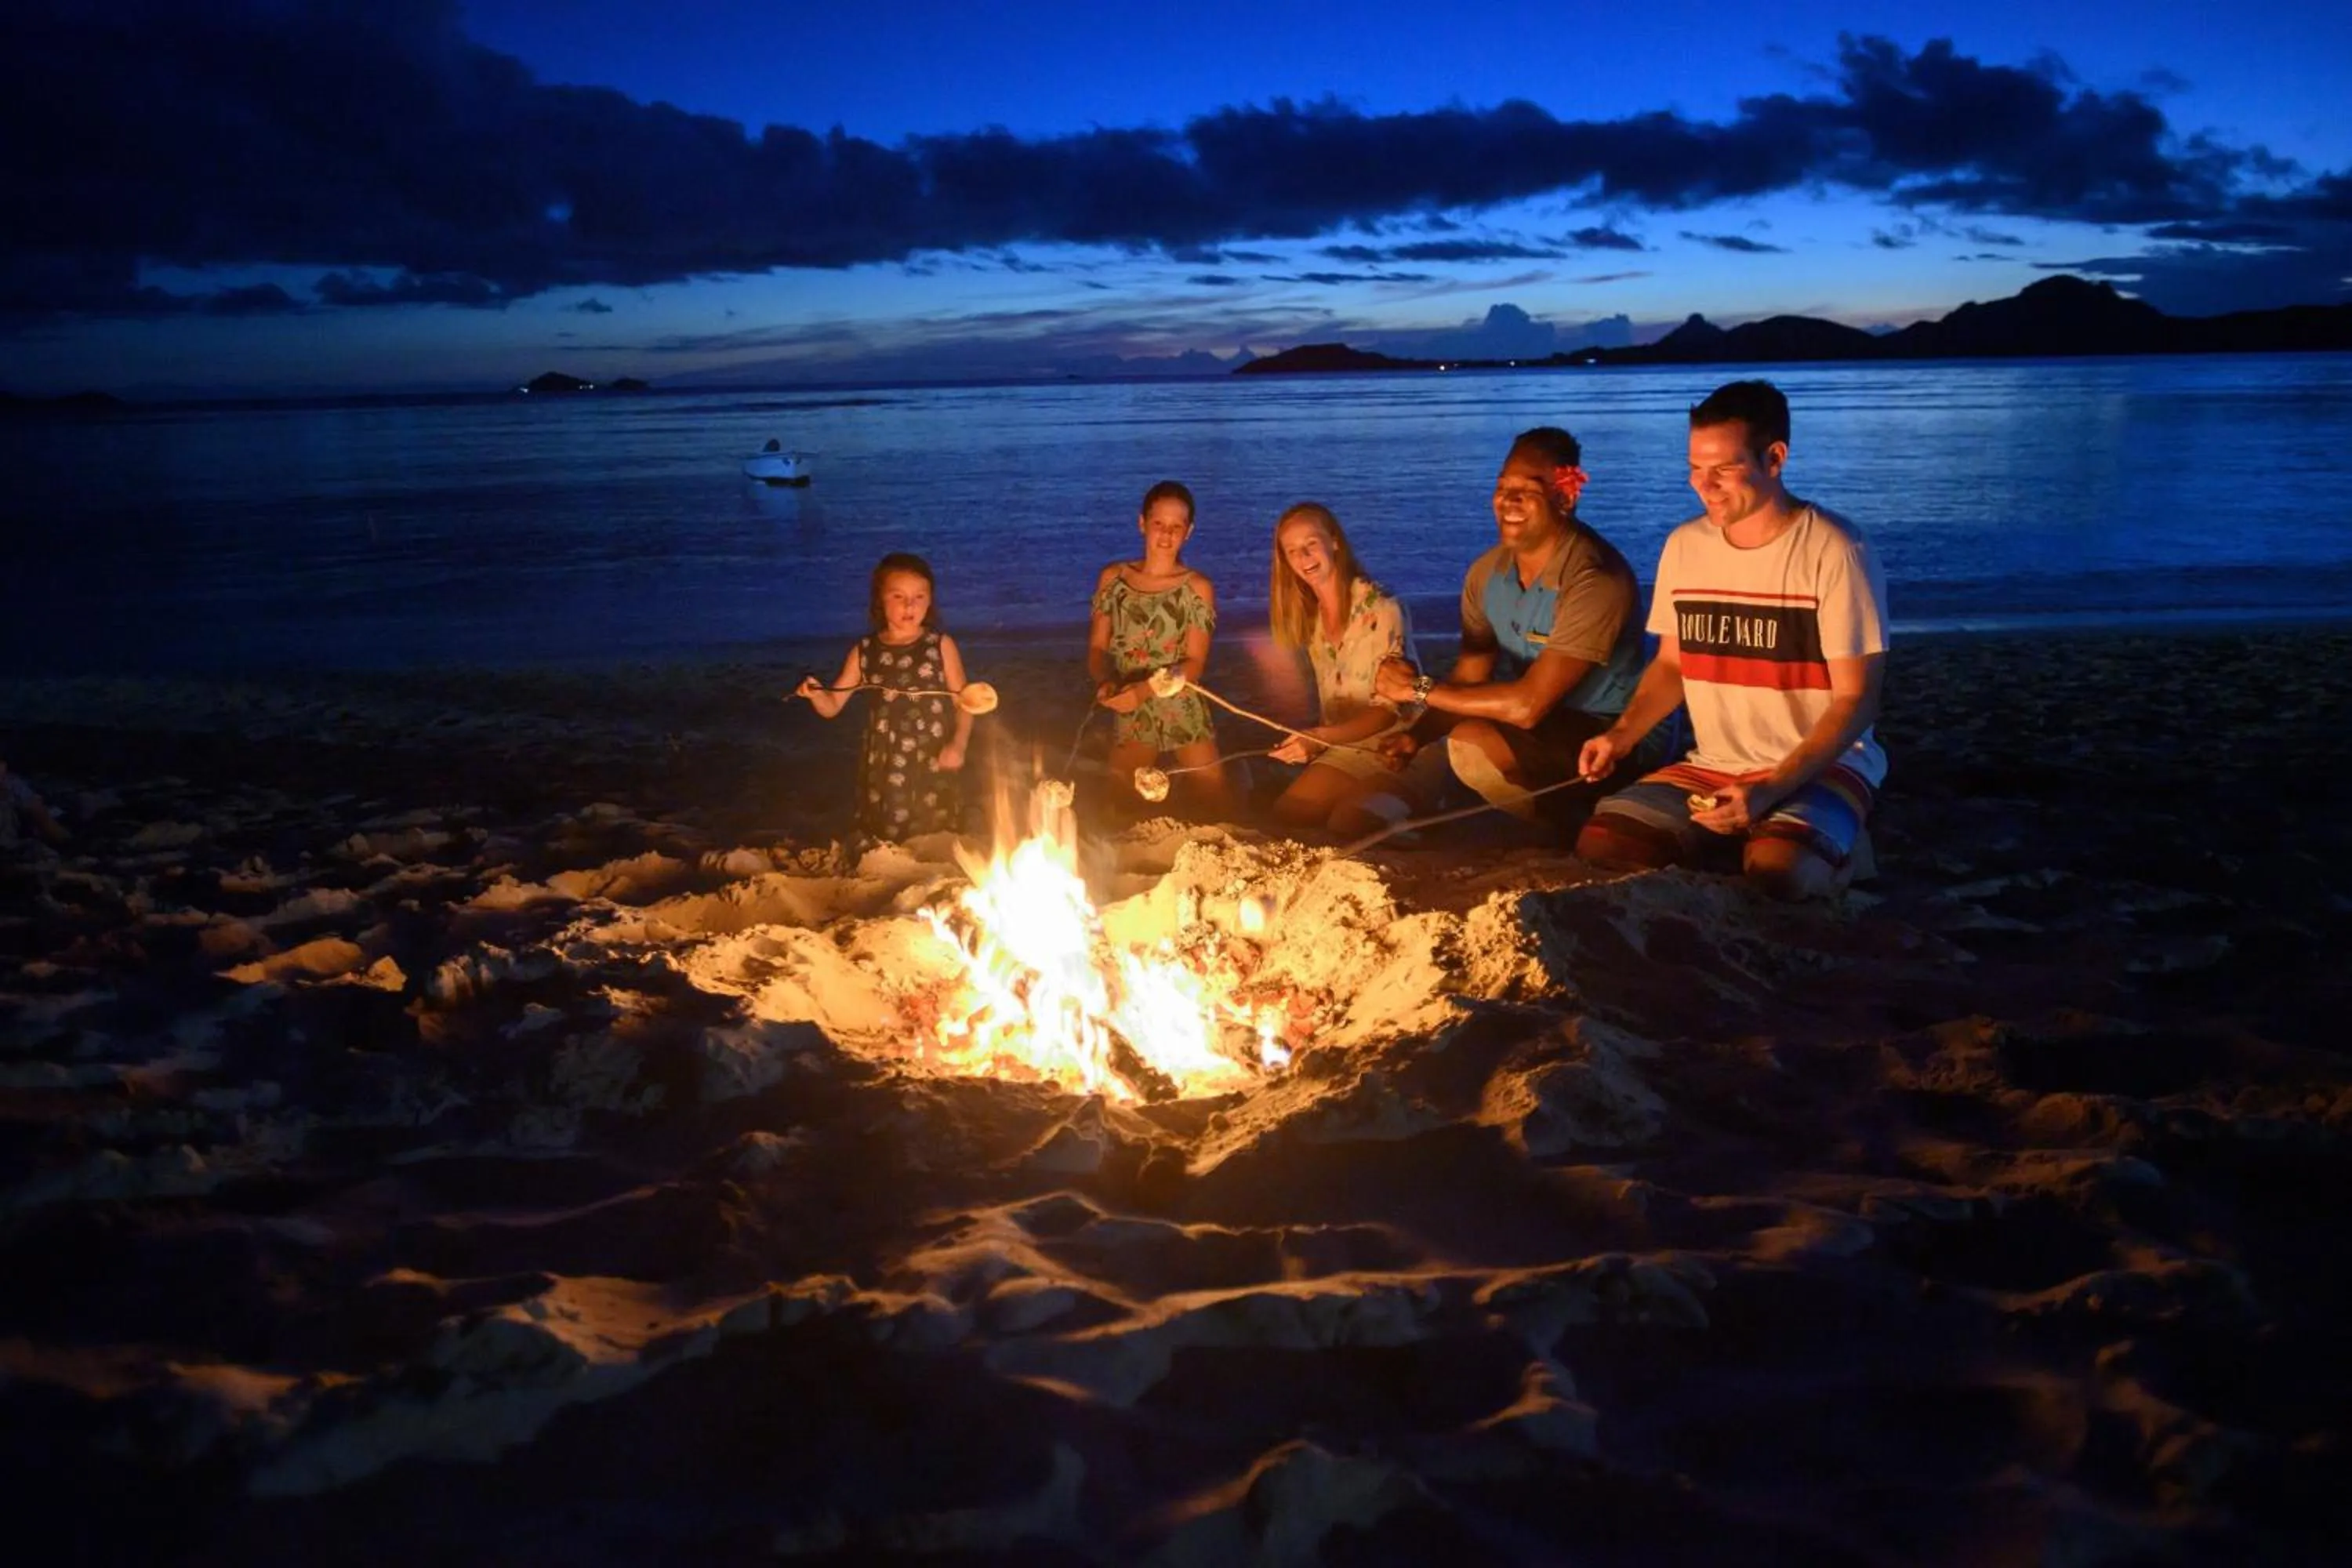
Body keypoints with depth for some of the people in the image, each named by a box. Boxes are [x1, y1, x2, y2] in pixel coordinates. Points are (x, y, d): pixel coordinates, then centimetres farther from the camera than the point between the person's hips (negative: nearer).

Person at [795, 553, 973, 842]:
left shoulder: (941, 646, -2)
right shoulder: (865, 651, 2)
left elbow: (963, 702, 1)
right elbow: (832, 706, 8)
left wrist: (958, 744, -14)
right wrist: (815, 693, -14)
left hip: (934, 764, -2)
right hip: (884, 765, 2)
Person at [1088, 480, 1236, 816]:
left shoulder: (1198, 588, -7)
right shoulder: (1112, 578, 1)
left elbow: (1194, 663, -11)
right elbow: (1097, 647, 2)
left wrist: (1143, 690, -26)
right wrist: (1105, 682, -21)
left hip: (1184, 714, -2)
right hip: (1129, 716, 3)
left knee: (1217, 807, -3)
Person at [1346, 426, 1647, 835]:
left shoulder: (1594, 580, -24)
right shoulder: (1487, 572, 0)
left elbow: (1527, 705, -29)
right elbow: (1467, 682, 3)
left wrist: (1419, 689, -20)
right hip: (1517, 728, 7)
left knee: (1472, 743, -31)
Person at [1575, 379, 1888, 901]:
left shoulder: (1834, 552, -13)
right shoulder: (1684, 546, 4)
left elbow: (1856, 701, -13)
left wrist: (1771, 790, -24)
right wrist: (1621, 734, -3)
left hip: (1821, 767, -5)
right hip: (1711, 767, 5)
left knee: (1774, 871, -35)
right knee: (1598, 847, -17)